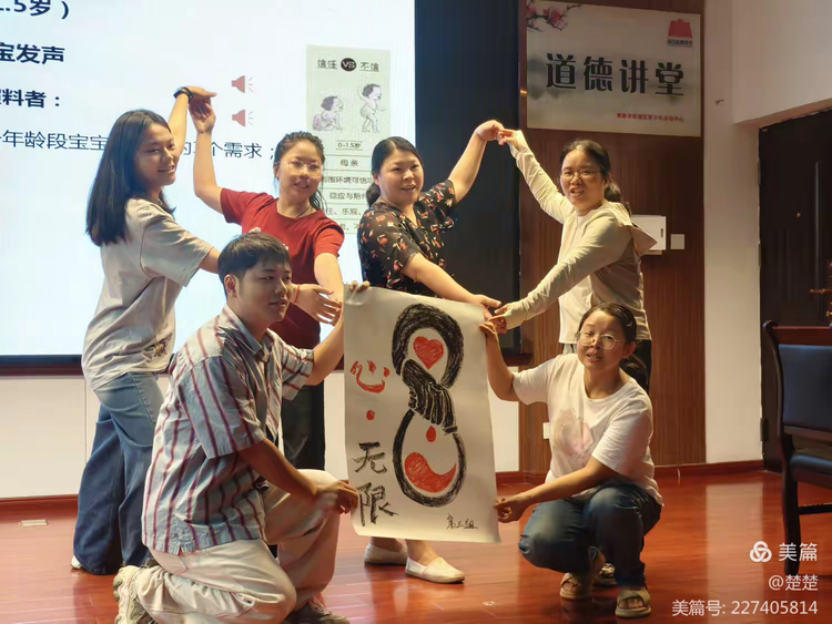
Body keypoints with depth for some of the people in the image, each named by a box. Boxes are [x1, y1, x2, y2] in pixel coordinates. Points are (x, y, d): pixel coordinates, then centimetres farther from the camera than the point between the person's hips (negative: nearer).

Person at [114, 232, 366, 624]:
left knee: (328, 489, 8)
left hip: (243, 496, 10)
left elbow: (313, 369, 29)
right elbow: (250, 447, -22)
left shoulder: (267, 344, 6)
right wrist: (311, 492, -11)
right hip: (191, 520, -10)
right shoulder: (211, 357, -25)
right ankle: (146, 590, -3)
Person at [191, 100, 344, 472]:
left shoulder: (323, 228, -8)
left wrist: (337, 296, -53)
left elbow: (326, 262, -31)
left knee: (303, 455, 2)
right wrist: (204, 133, 23)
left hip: (296, 354, -4)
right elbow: (205, 188, 21)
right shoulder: (254, 207, 4)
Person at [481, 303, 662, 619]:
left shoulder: (633, 406, -25)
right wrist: (491, 346, -12)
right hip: (567, 494, 3)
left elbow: (592, 475, -26)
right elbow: (506, 389, 7)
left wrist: (526, 498, -33)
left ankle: (631, 580, -5)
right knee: (537, 543, -29)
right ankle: (585, 562, 10)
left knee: (607, 505, -40)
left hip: (619, 495, -3)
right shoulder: (562, 370, -10)